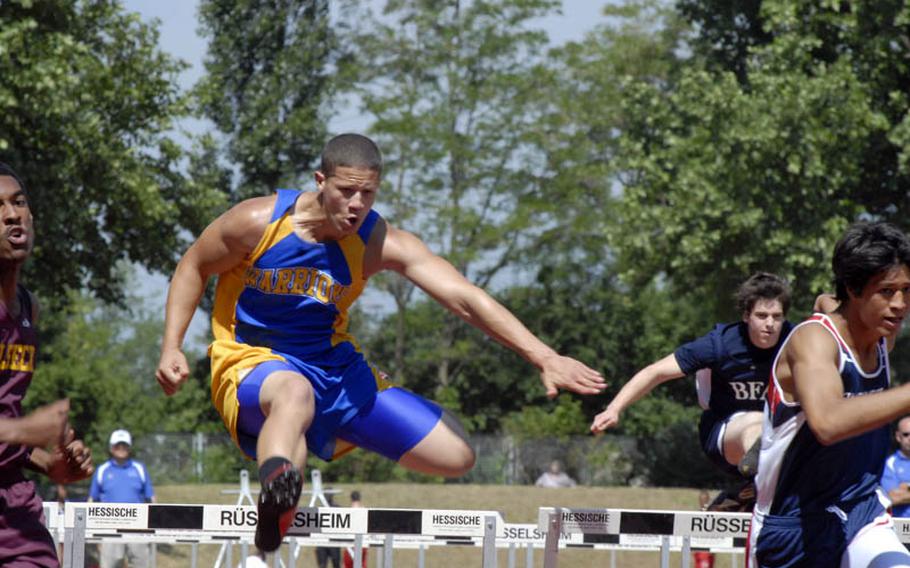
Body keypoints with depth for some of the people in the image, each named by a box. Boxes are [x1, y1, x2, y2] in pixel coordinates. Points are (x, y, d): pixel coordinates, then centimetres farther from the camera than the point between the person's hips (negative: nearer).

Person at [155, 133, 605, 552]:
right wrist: (171, 348, -9)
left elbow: (466, 299, -20)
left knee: (455, 457, -2)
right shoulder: (259, 222, -16)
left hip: (334, 367, 5)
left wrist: (544, 358, -29)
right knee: (295, 393, -45)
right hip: (253, 362, -4)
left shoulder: (380, 244, -13)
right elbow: (194, 267, 2)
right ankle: (275, 493, -72)